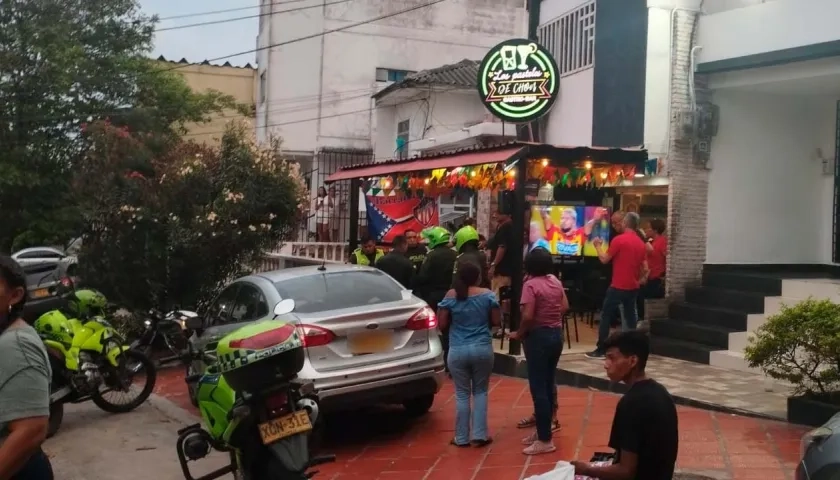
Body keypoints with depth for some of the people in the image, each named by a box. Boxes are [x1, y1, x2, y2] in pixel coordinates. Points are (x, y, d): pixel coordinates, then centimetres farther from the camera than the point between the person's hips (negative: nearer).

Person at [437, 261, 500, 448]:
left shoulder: (450, 296, -3)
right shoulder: (488, 295, -3)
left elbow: (442, 324, -1)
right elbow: (496, 321, 0)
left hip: (458, 351, 0)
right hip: (482, 349, 0)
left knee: (462, 393, 8)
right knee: (480, 391, 12)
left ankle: (461, 437, 14)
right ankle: (479, 435, 11)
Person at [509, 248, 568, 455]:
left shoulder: (531, 284, -17)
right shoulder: (556, 281, 6)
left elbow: (528, 316, -24)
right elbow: (565, 307, 12)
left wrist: (519, 334, -9)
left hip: (538, 336, -8)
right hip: (556, 334, 8)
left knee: (538, 388, -3)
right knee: (547, 383, 16)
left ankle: (545, 440, 0)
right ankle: (544, 428, 26)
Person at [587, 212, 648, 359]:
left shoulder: (619, 239, -12)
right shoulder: (641, 243, 8)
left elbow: (604, 259, -7)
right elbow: (645, 269, 8)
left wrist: (598, 246, 9)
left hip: (618, 286, -6)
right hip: (633, 287, 6)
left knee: (606, 316, 1)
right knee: (630, 317, 10)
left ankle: (601, 350, 0)